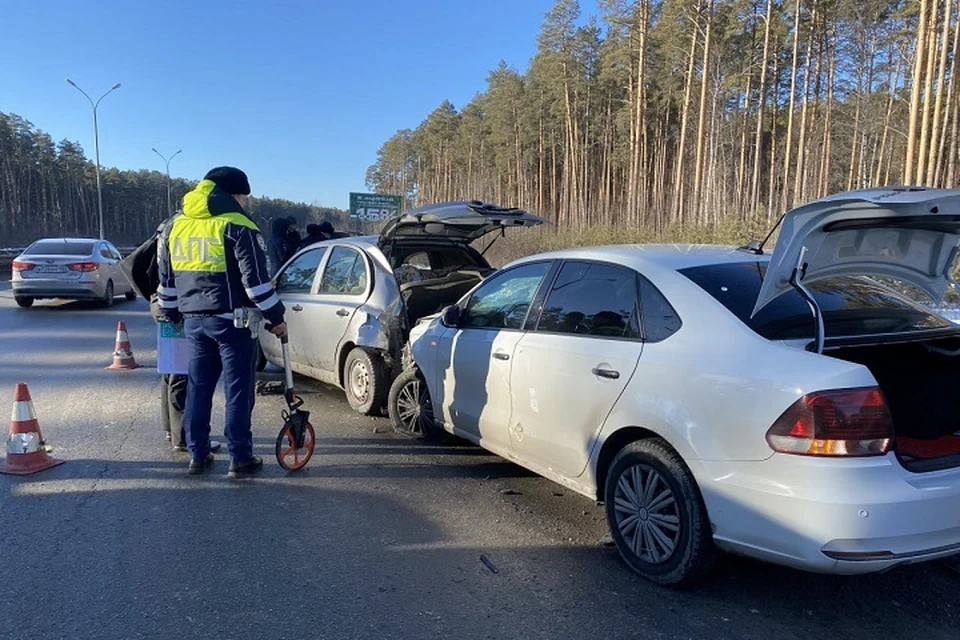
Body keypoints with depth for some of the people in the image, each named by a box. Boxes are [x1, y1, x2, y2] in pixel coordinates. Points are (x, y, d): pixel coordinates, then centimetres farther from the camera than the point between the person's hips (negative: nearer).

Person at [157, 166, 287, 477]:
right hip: (233, 320, -6)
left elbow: (166, 278, 18)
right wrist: (276, 317, -6)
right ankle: (240, 458, 5)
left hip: (194, 319, 6)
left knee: (198, 387, 14)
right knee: (238, 389, 0)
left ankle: (197, 455, 20)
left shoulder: (175, 227, 13)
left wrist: (173, 313, 27)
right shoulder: (238, 227, -10)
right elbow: (256, 280, -14)